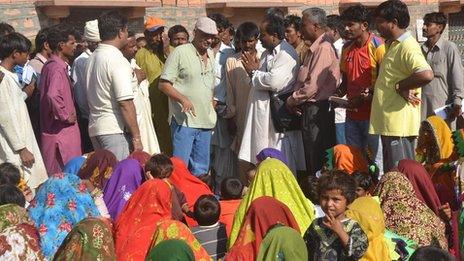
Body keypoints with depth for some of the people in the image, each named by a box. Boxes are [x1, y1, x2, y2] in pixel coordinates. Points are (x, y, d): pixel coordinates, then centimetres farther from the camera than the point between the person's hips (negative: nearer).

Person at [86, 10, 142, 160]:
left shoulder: (92, 58, 13)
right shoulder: (117, 61, -14)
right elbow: (125, 102, -19)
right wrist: (136, 137, -15)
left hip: (94, 127, 9)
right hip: (115, 129, -9)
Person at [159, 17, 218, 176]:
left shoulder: (210, 54, 15)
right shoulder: (180, 52, -7)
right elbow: (163, 84, -10)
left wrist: (212, 111, 15)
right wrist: (183, 99, -23)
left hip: (206, 121, 7)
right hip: (184, 120, -7)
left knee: (201, 169, 11)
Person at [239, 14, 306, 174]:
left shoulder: (286, 54, -15)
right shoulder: (267, 53, 16)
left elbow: (274, 82, -27)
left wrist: (254, 71, -10)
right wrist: (255, 69, 1)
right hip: (262, 112, 10)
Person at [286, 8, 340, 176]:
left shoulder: (324, 48, -16)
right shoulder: (315, 48, 16)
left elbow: (313, 85, -21)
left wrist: (292, 100, -9)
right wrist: (295, 99, 3)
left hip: (317, 110, -10)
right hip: (310, 107, 10)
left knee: (316, 158, -4)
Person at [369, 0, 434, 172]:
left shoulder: (407, 46, -15)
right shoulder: (392, 45, 17)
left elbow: (426, 75, -32)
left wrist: (400, 86, -17)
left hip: (399, 123, -10)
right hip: (388, 122, 10)